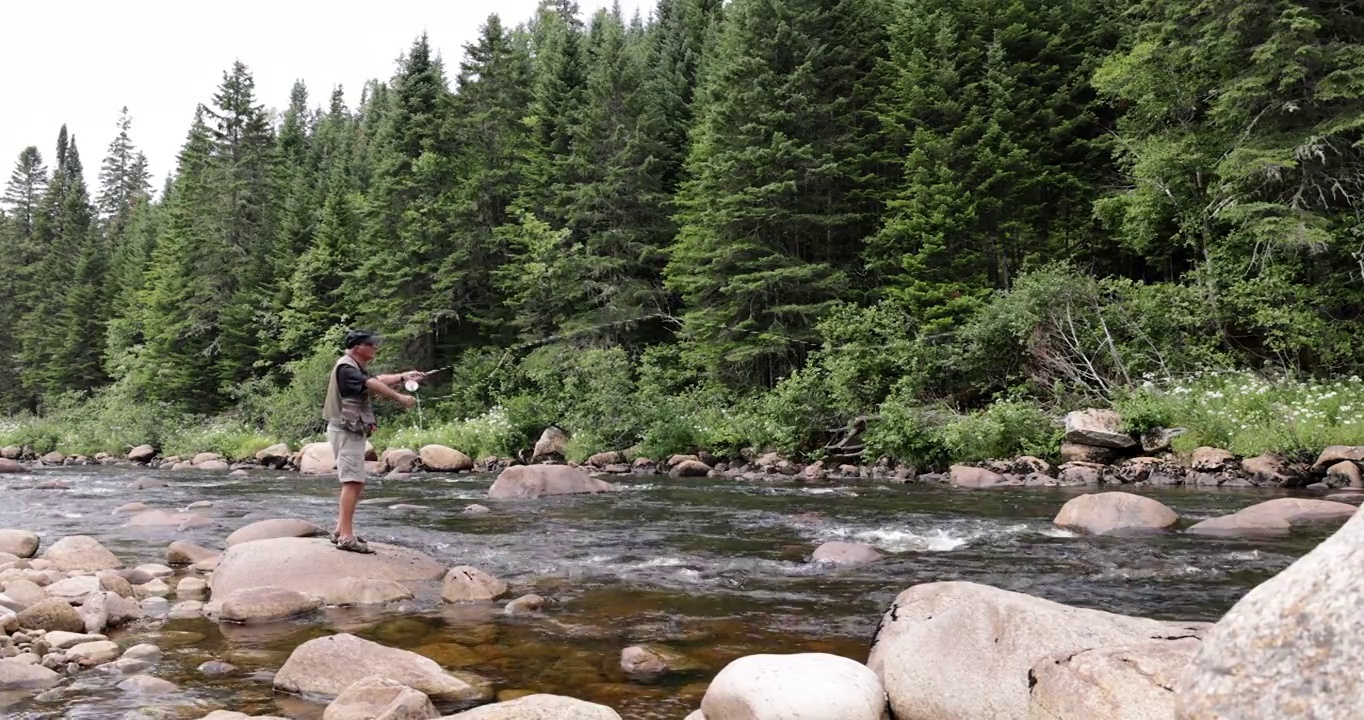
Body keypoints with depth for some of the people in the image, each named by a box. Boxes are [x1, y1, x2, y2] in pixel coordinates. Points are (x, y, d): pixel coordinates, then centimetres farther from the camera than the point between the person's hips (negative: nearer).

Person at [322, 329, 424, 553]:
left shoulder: (355, 368, 18)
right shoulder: (346, 368, -16)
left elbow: (377, 380, 24)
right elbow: (374, 385, -24)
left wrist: (404, 376, 21)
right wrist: (400, 399, -19)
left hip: (353, 431, 11)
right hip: (346, 431, -11)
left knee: (355, 482, 14)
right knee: (352, 482, -14)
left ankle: (341, 531, 21)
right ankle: (346, 537, -16)